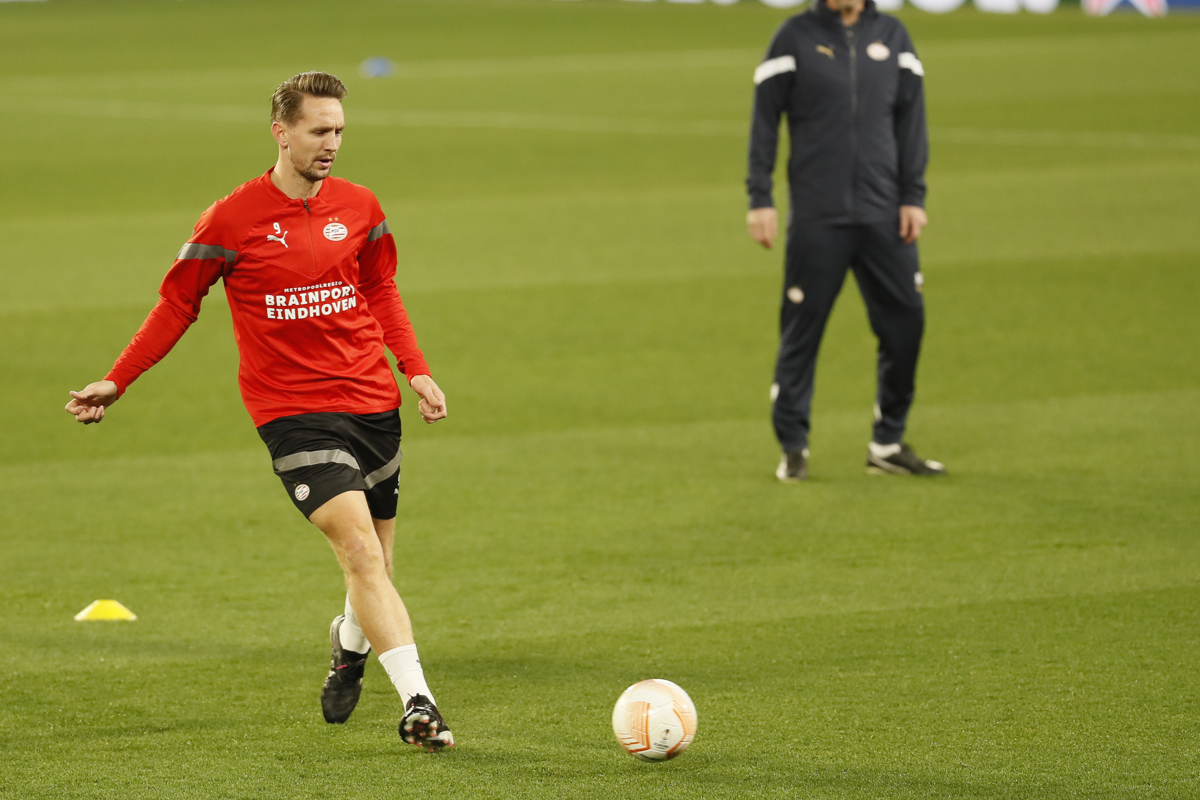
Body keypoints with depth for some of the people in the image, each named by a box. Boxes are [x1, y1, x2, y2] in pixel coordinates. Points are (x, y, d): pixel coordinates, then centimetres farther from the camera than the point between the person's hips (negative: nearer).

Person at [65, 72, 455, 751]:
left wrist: (417, 370, 10)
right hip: (293, 411, -5)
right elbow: (179, 304, 4)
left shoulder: (359, 207, 6)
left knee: (376, 566, 12)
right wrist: (117, 381, 1)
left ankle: (350, 651, 44)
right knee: (360, 552, -19)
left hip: (373, 402, 5)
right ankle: (418, 705, -24)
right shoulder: (234, 218, -6)